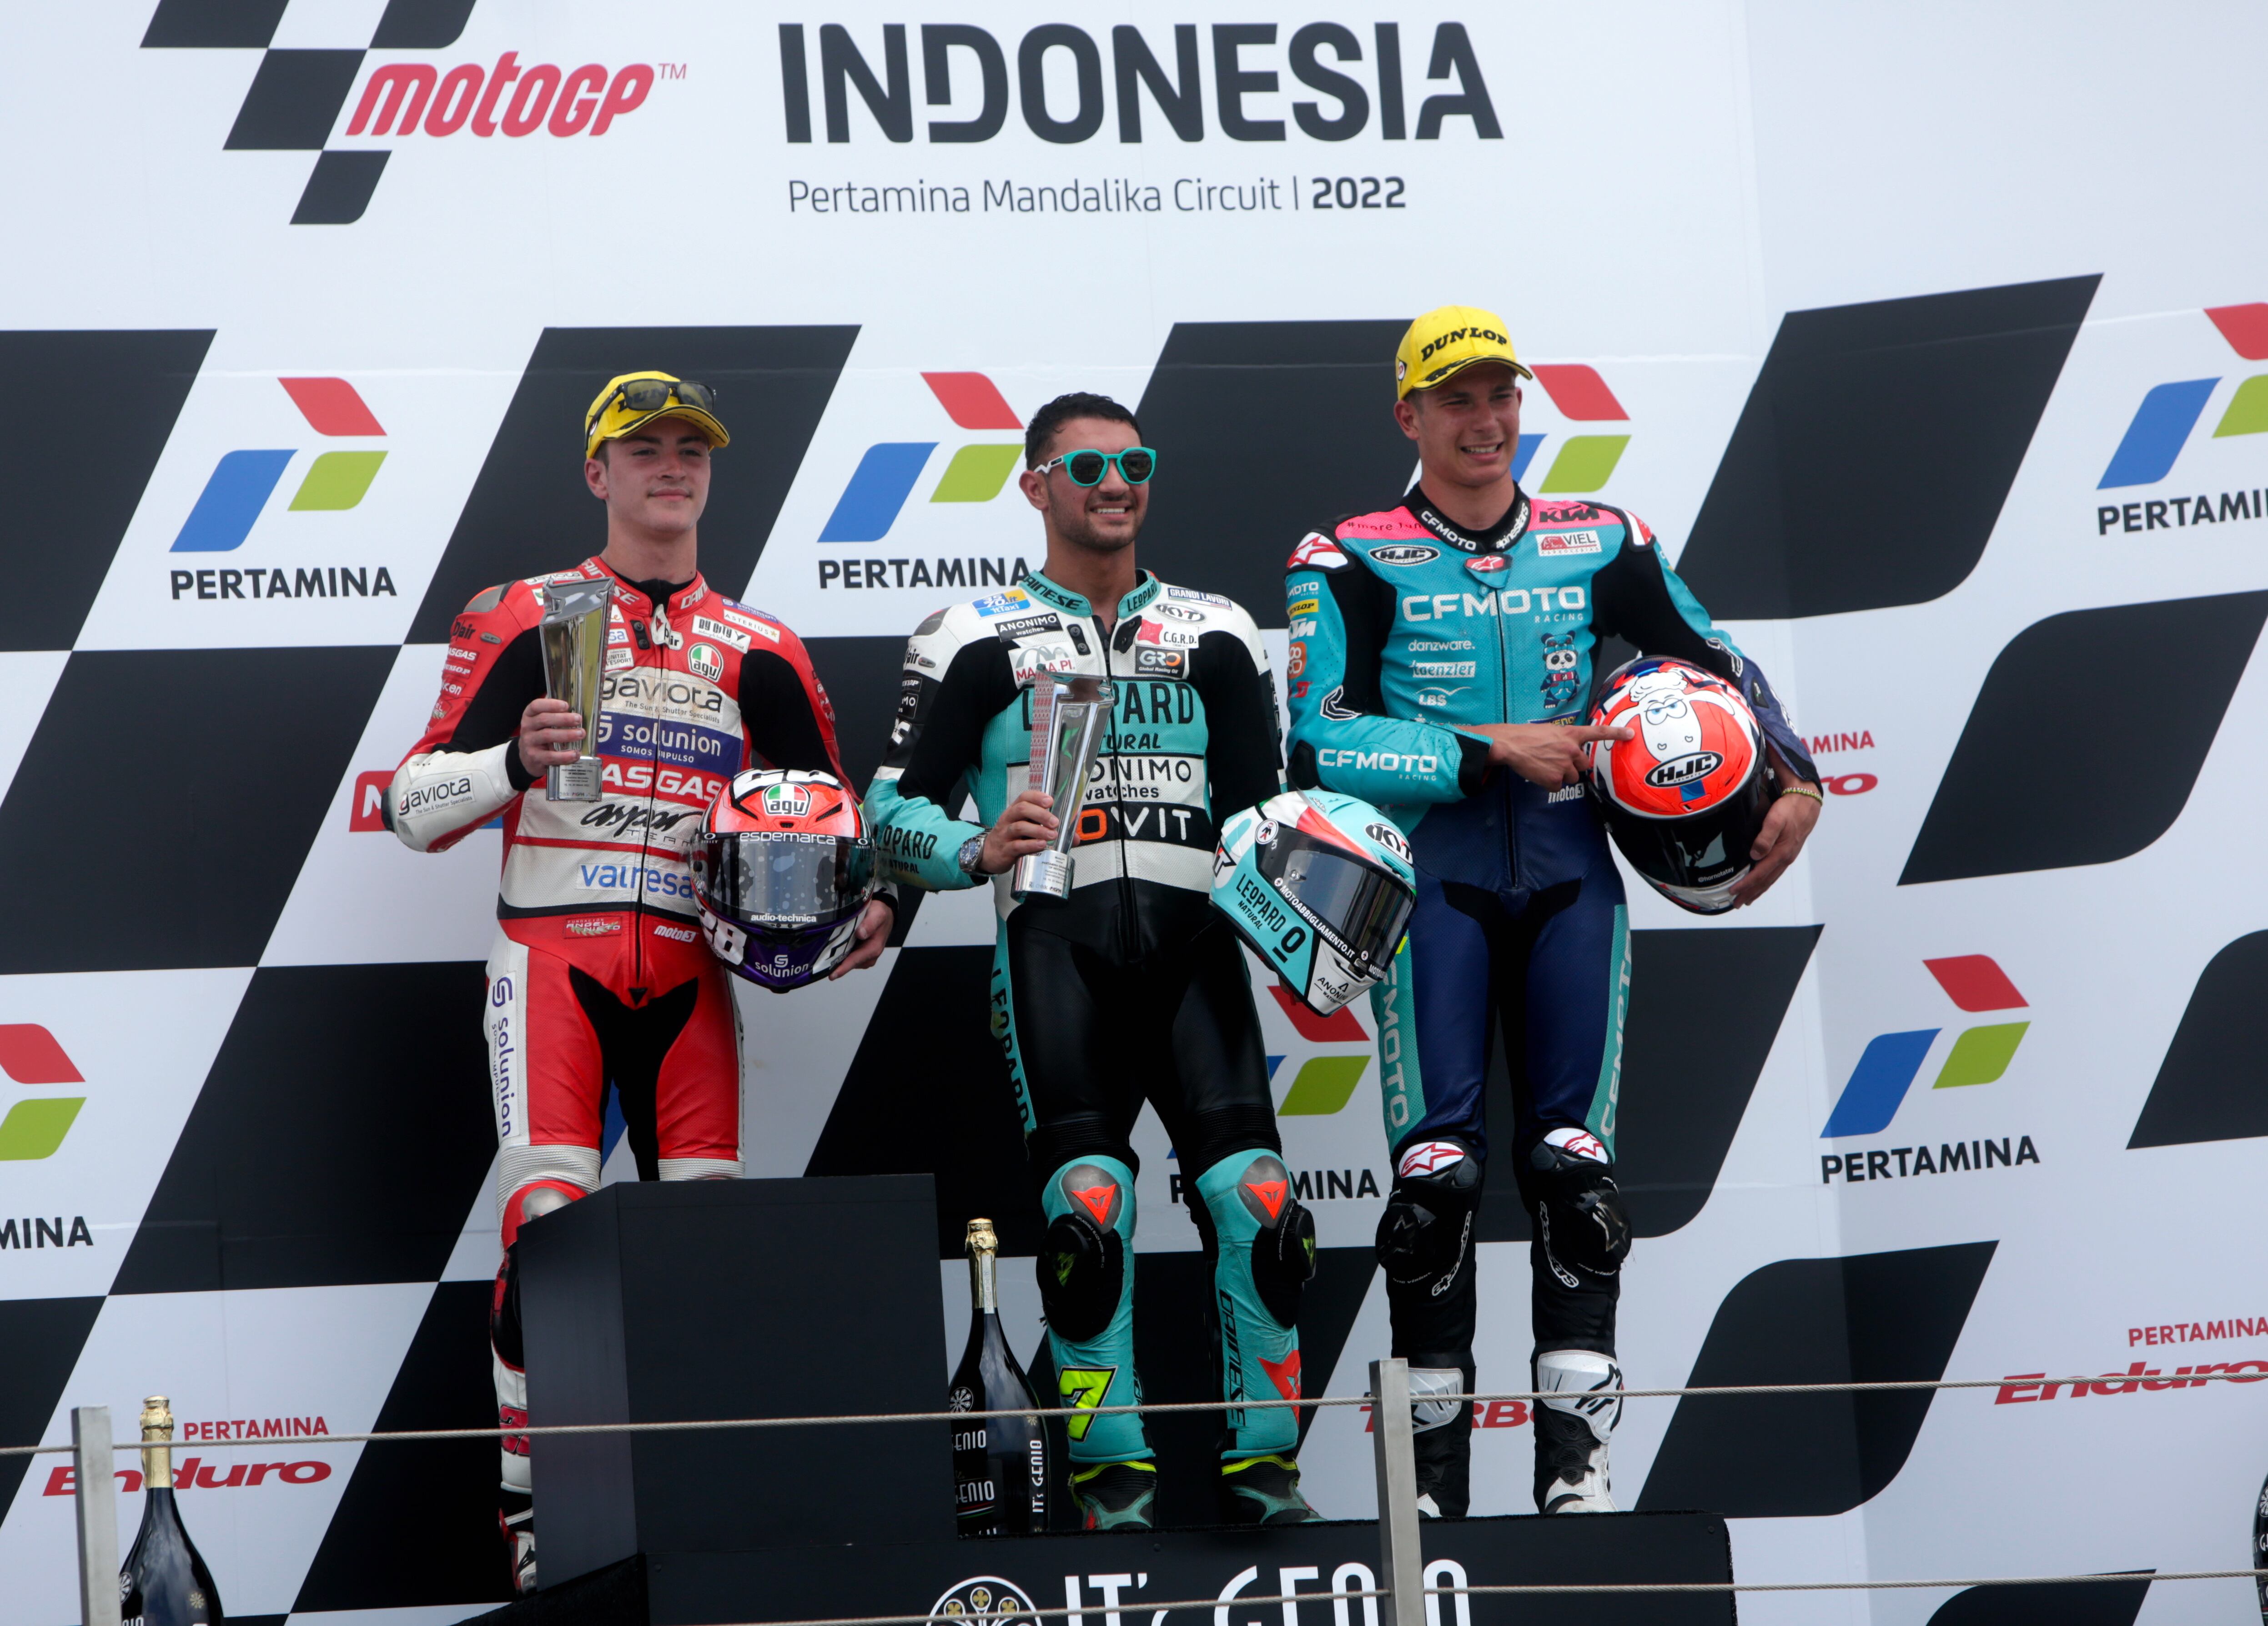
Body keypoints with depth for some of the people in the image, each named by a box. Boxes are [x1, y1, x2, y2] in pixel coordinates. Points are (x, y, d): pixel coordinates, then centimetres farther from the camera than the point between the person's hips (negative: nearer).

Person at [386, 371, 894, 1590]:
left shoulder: (759, 653, 16)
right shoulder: (524, 619, 6)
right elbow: (413, 806, 1)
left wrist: (864, 904, -1)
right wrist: (514, 760, -18)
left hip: (689, 969, 3)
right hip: (552, 951, -3)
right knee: (548, 1221, -14)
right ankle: (532, 1504, -8)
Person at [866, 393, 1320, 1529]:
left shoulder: (1215, 635, 20)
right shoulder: (976, 640, 10)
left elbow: (1262, 810, 19)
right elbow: (897, 811, 4)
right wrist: (979, 850, -15)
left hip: (1190, 933, 2)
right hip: (1055, 935, -2)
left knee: (1255, 1196, -11)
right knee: (1088, 1203, -14)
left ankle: (1260, 1464, -1)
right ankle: (1111, 1474, -5)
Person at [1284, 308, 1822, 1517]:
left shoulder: (1600, 546, 12)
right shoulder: (1353, 563, 1)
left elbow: (1721, 666, 20)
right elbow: (1320, 745, -9)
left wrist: (1795, 784, 5)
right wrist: (1492, 749, -12)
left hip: (1569, 870, 3)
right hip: (1430, 869, -3)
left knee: (1573, 1158, -3)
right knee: (1438, 1164, -8)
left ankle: (1576, 1452, -1)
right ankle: (1436, 1463, 0)